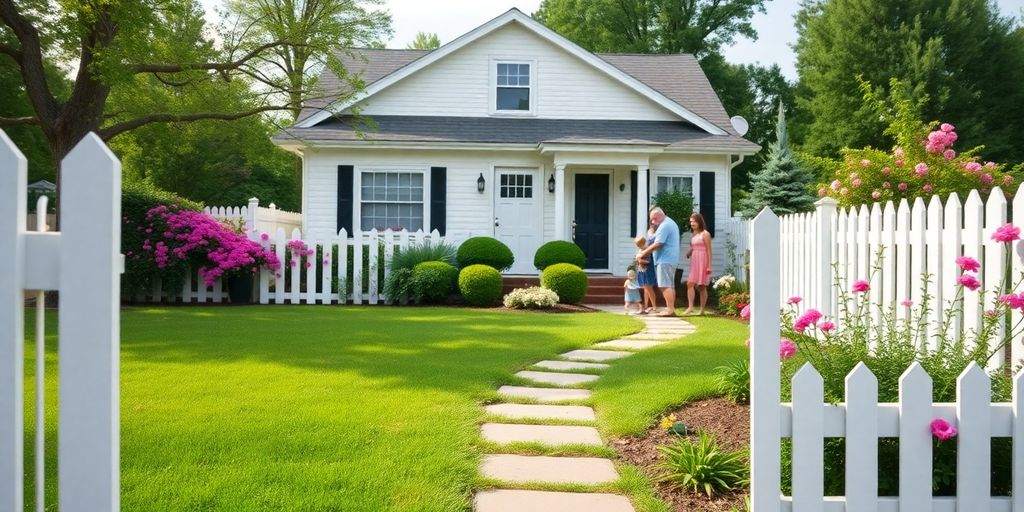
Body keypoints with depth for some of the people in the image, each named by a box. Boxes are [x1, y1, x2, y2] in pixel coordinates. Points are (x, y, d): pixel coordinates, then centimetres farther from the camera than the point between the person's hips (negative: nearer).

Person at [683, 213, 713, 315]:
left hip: (702, 262, -7)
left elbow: (709, 250, -9)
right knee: (690, 284, -6)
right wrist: (688, 253, 2)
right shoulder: (694, 234, 15)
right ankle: (690, 307, -8)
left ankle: (702, 309, 3)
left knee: (702, 286, -2)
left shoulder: (705, 234, -7)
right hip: (694, 262, 7)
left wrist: (709, 266, -14)